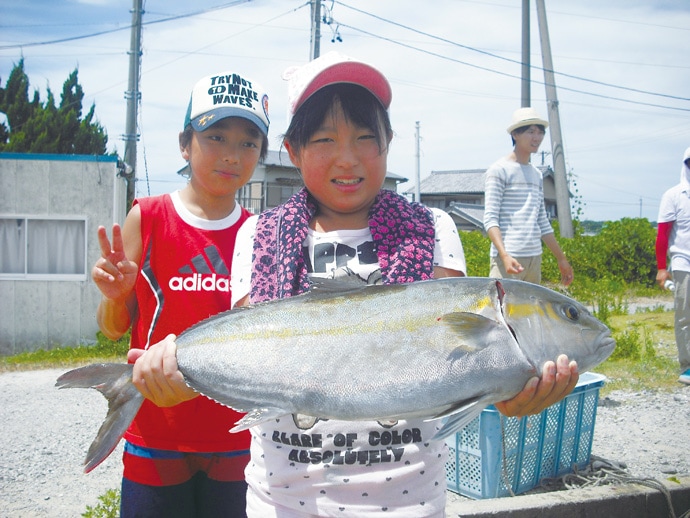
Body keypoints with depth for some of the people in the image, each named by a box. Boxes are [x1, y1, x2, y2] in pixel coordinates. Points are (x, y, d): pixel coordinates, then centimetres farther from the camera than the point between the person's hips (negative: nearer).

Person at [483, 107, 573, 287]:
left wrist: (561, 259, 22)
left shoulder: (537, 175, 19)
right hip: (508, 257, -7)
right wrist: (504, 255, -23)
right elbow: (490, 219, -10)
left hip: (535, 257, 7)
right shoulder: (499, 169, -2)